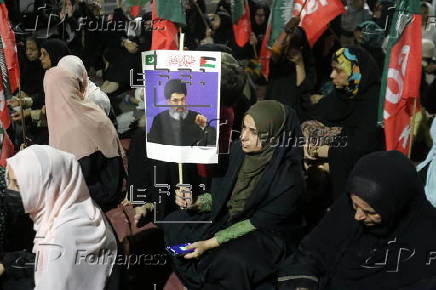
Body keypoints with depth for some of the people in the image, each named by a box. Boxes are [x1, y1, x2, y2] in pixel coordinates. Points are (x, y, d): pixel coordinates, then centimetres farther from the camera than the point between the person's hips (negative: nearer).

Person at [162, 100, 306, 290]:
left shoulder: (288, 176, -28)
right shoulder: (238, 150, -11)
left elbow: (259, 223, -21)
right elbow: (221, 193, 3)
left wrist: (210, 243, -23)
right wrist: (195, 203, -17)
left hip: (266, 234, -6)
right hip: (226, 217, 7)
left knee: (232, 261, -34)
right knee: (172, 224, -1)